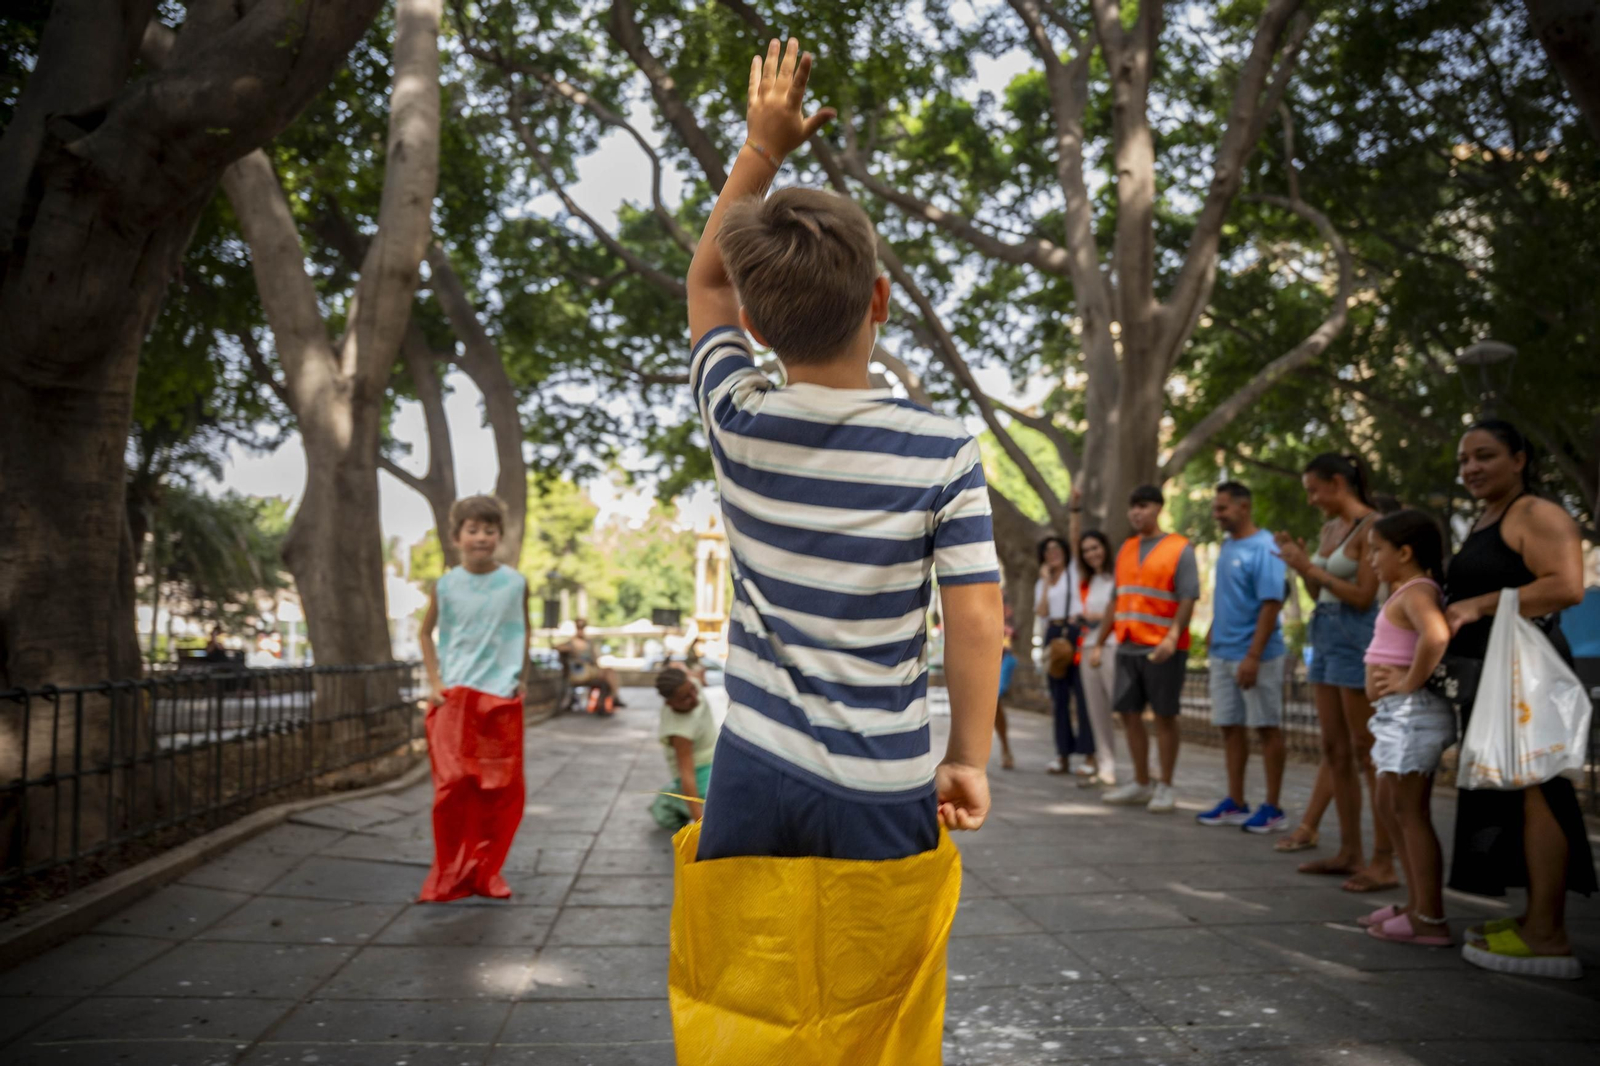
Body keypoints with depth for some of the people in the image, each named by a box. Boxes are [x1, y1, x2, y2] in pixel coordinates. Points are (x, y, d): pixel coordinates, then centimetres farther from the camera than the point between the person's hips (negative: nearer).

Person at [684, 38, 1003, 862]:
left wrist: (763, 147, 16)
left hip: (754, 771, 2)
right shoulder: (941, 452, -13)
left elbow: (706, 281, 12)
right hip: (882, 791, -2)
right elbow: (975, 618, -11)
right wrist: (969, 759, 1)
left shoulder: (736, 423, -5)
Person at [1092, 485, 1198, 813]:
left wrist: (1172, 637, -26)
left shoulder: (1180, 549, -4)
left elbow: (1187, 599, -12)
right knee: (1129, 713, 8)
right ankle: (1141, 784, 20)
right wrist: (1099, 644, 14)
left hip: (1162, 649, -6)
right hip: (1127, 647, 6)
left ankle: (1165, 787, 10)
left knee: (1164, 716, 1)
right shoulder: (1126, 549, 15)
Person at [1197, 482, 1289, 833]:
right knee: (1230, 727, 12)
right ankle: (1235, 803, 22)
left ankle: (1273, 808, 11)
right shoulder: (1227, 545, 10)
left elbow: (1271, 604, -19)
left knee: (1267, 728, 3)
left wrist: (1253, 656, -22)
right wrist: (1212, 634, 12)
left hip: (1254, 655, -8)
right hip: (1222, 654, 8)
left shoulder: (1264, 548, -14)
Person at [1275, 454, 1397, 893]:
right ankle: (1350, 852, 17)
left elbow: (1363, 596, -15)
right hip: (1325, 635, 9)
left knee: (1367, 753, -7)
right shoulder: (1330, 528, 15)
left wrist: (1310, 567, -12)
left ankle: (1384, 862, -2)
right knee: (1335, 752, 10)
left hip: (1356, 638, -9)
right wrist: (1300, 562, 4)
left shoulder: (1370, 527, -10)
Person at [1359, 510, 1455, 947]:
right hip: (1397, 714, 11)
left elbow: (1436, 635, -37)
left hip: (1411, 712, -11)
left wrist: (1411, 681, -26)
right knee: (1391, 805, 18)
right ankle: (1416, 903, 27)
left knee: (1409, 811, -6)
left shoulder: (1416, 592, -16)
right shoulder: (1410, 591, 16)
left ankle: (1429, 919, 1)